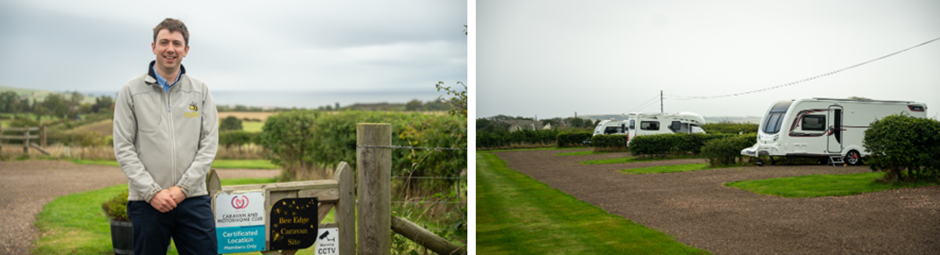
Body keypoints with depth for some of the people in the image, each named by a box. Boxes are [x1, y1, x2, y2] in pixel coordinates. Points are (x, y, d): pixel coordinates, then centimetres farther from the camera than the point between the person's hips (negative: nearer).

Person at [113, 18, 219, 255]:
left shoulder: (201, 91, 7)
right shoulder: (131, 91, 4)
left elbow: (209, 144, 2)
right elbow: (123, 148, -1)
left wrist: (183, 187, -7)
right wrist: (152, 192, -9)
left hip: (193, 199, 1)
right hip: (147, 201, -1)